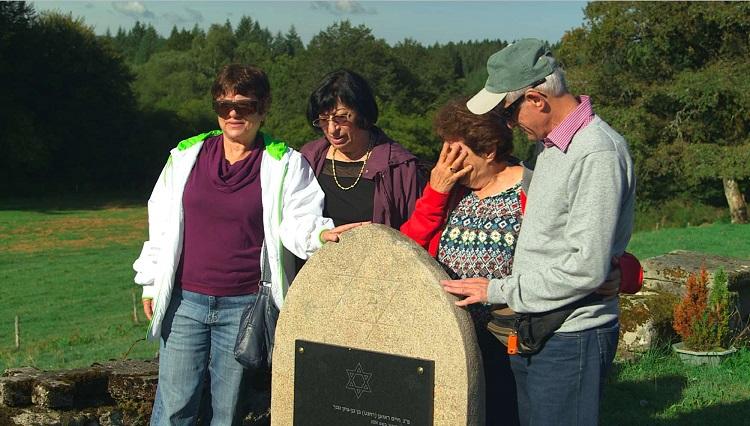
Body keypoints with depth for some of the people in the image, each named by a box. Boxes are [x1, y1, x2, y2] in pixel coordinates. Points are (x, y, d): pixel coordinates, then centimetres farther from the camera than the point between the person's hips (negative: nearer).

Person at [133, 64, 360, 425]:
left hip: (244, 305, -2)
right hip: (184, 300, 2)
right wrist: (151, 284, 12)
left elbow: (298, 222, -7)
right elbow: (162, 223, 12)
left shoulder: (285, 165, -1)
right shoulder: (186, 156, 7)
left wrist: (321, 234, -30)